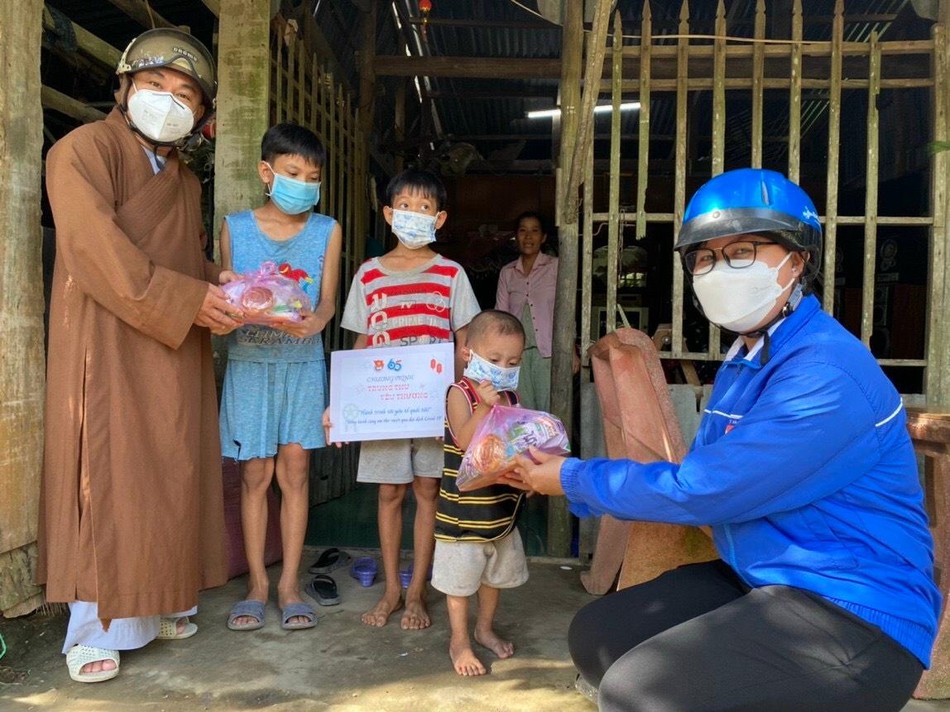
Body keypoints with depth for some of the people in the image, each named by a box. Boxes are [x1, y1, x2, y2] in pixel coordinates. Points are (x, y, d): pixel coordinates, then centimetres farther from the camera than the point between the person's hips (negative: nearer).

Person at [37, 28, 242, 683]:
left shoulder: (186, 180, 20)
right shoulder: (85, 149, -3)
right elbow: (96, 249, -17)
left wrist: (216, 284, 0)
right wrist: (188, 301, -20)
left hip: (177, 351, 7)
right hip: (108, 345, -7)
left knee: (172, 475, 7)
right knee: (107, 478, -4)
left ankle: (162, 600, 19)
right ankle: (97, 628, 7)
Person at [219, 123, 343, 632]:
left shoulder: (326, 231, 4)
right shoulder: (235, 227, 4)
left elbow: (327, 300, 0)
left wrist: (312, 321, -22)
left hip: (302, 361, 0)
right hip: (248, 361, 0)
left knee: (295, 469, 2)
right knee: (255, 473, 3)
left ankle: (289, 585, 13)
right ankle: (257, 583, 16)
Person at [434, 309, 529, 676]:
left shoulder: (511, 397, 5)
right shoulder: (460, 393, -14)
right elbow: (464, 441, -27)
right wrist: (485, 405, -36)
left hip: (502, 506, 7)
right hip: (464, 510, -6)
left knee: (496, 575, 21)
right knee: (460, 579, 7)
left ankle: (485, 629, 42)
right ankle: (459, 642, 25)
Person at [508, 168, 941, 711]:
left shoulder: (827, 373, -22)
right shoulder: (742, 363, 10)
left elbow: (700, 490, -23)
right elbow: (697, 475, 8)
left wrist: (572, 479, -10)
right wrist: (563, 472, -2)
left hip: (857, 618, -9)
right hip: (759, 583, 9)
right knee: (597, 637, 7)